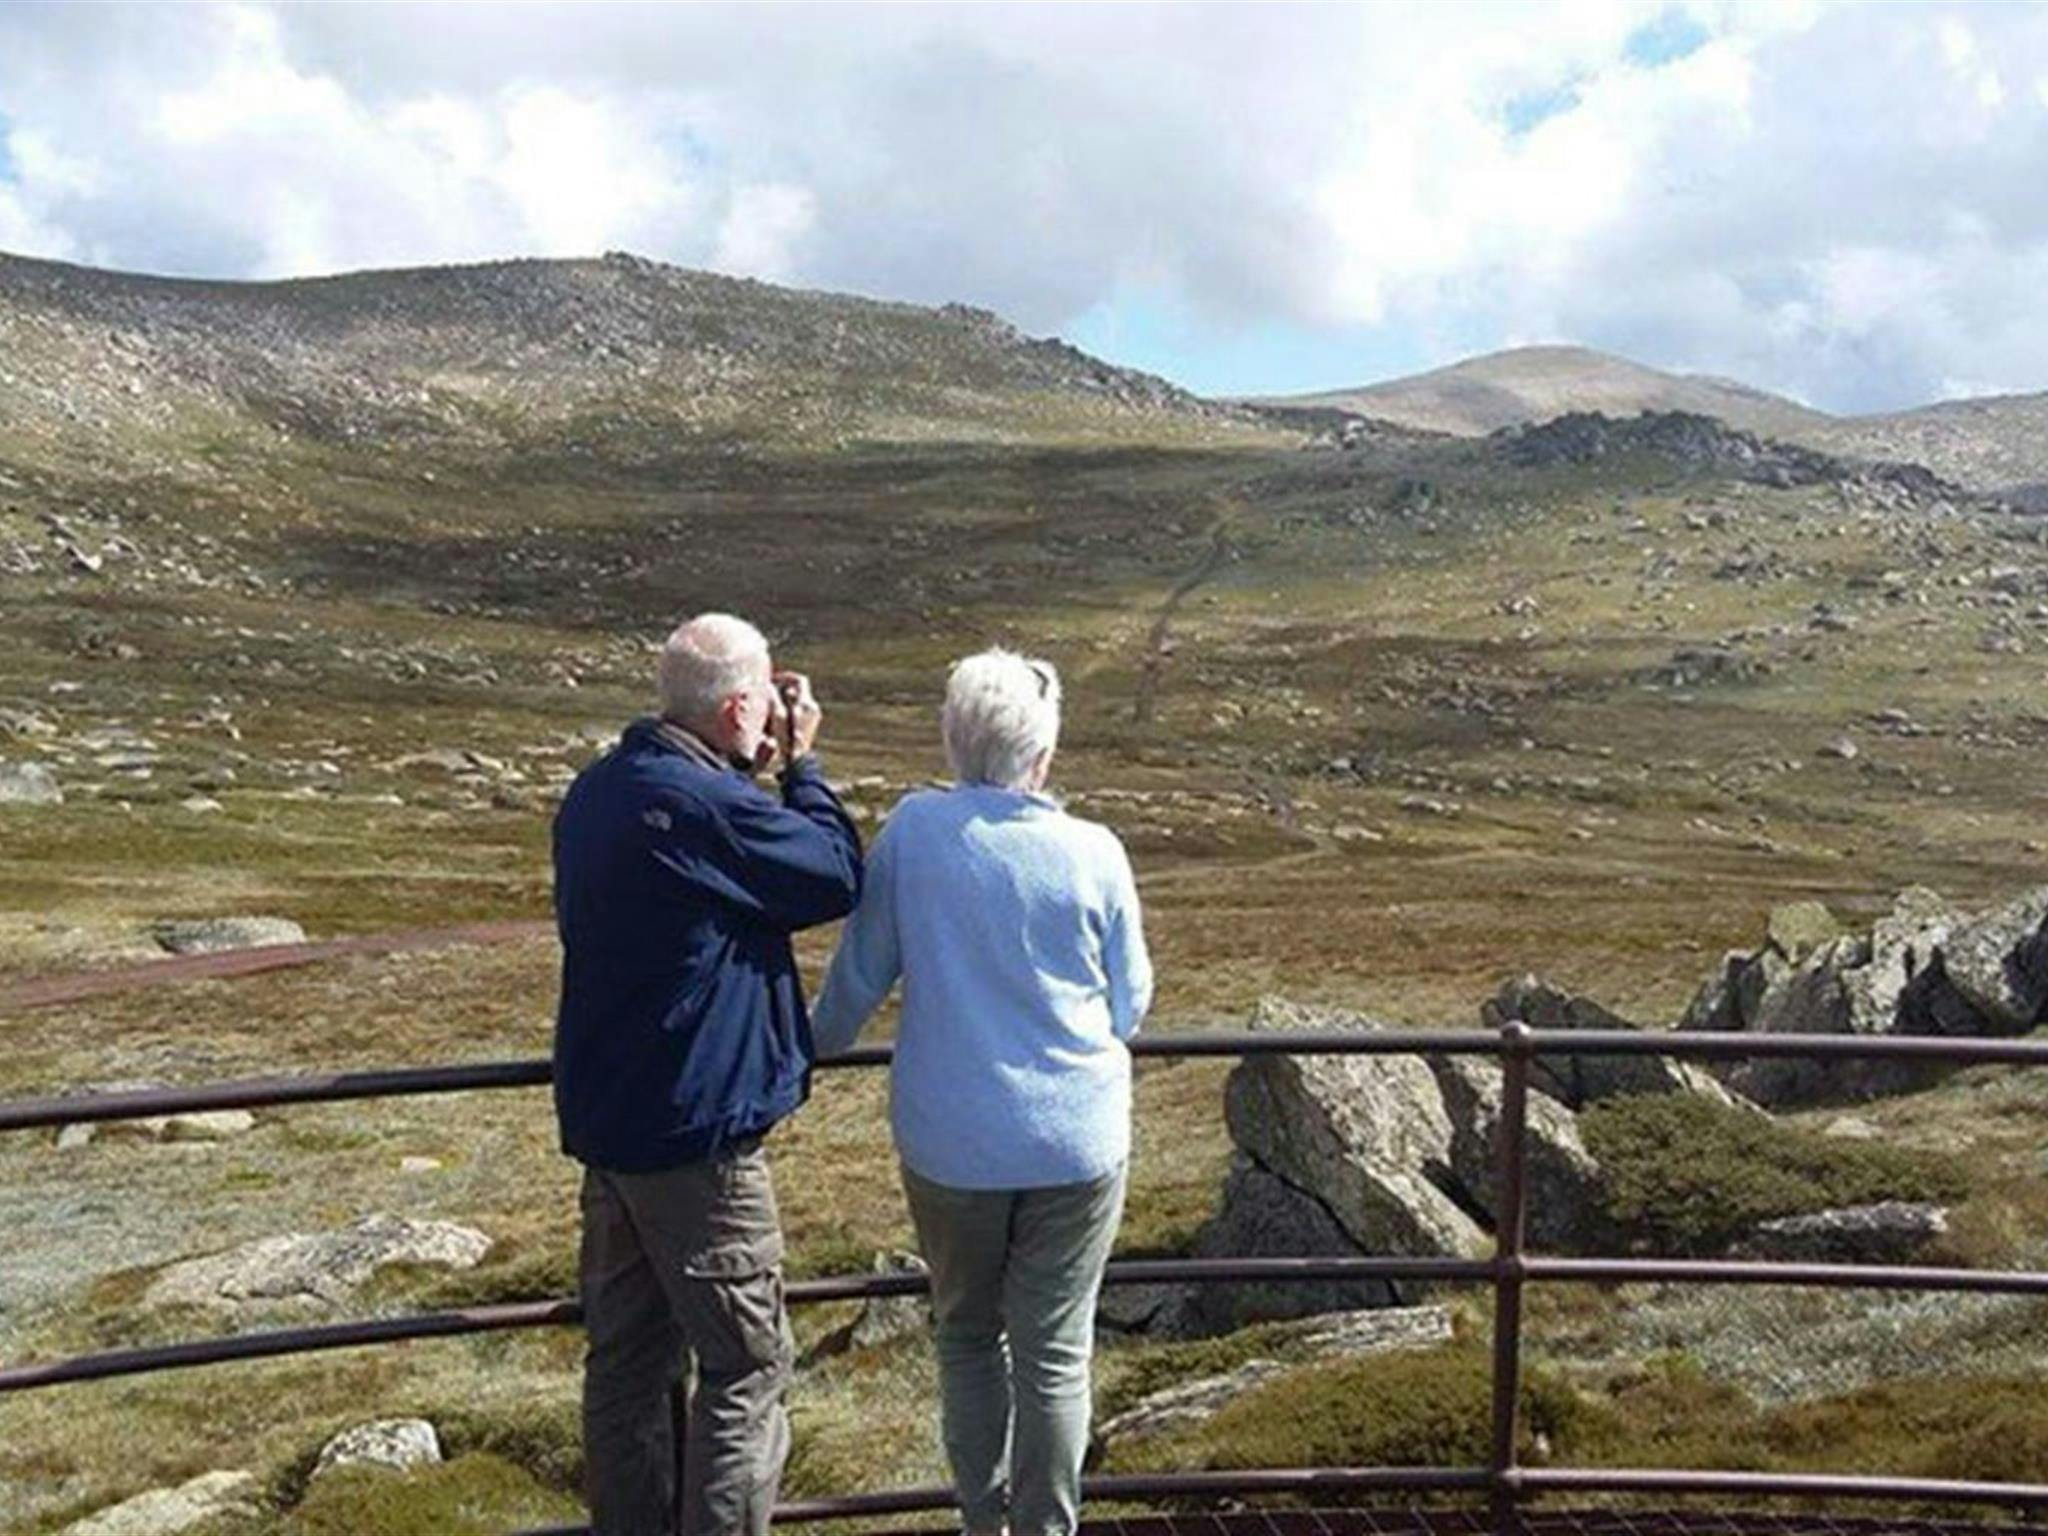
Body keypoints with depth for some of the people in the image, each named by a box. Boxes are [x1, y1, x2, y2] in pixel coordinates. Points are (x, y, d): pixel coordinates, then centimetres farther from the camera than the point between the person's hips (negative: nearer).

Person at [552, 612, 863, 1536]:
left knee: (628, 1355, 18)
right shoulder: (707, 806, -23)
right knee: (745, 1364, 3)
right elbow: (838, 877, -12)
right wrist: (802, 764, -1)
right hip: (695, 1131, -9)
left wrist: (749, 774, 6)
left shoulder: (599, 791, 7)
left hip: (604, 1117, 9)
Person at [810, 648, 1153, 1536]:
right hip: (1077, 1140, -1)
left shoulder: (912, 831, -9)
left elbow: (860, 970, 0)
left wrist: (819, 1043, 19)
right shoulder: (1093, 855, -10)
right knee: (1055, 1354, 9)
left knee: (968, 1333, 20)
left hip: (951, 1143, 1)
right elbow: (1130, 1005, 2)